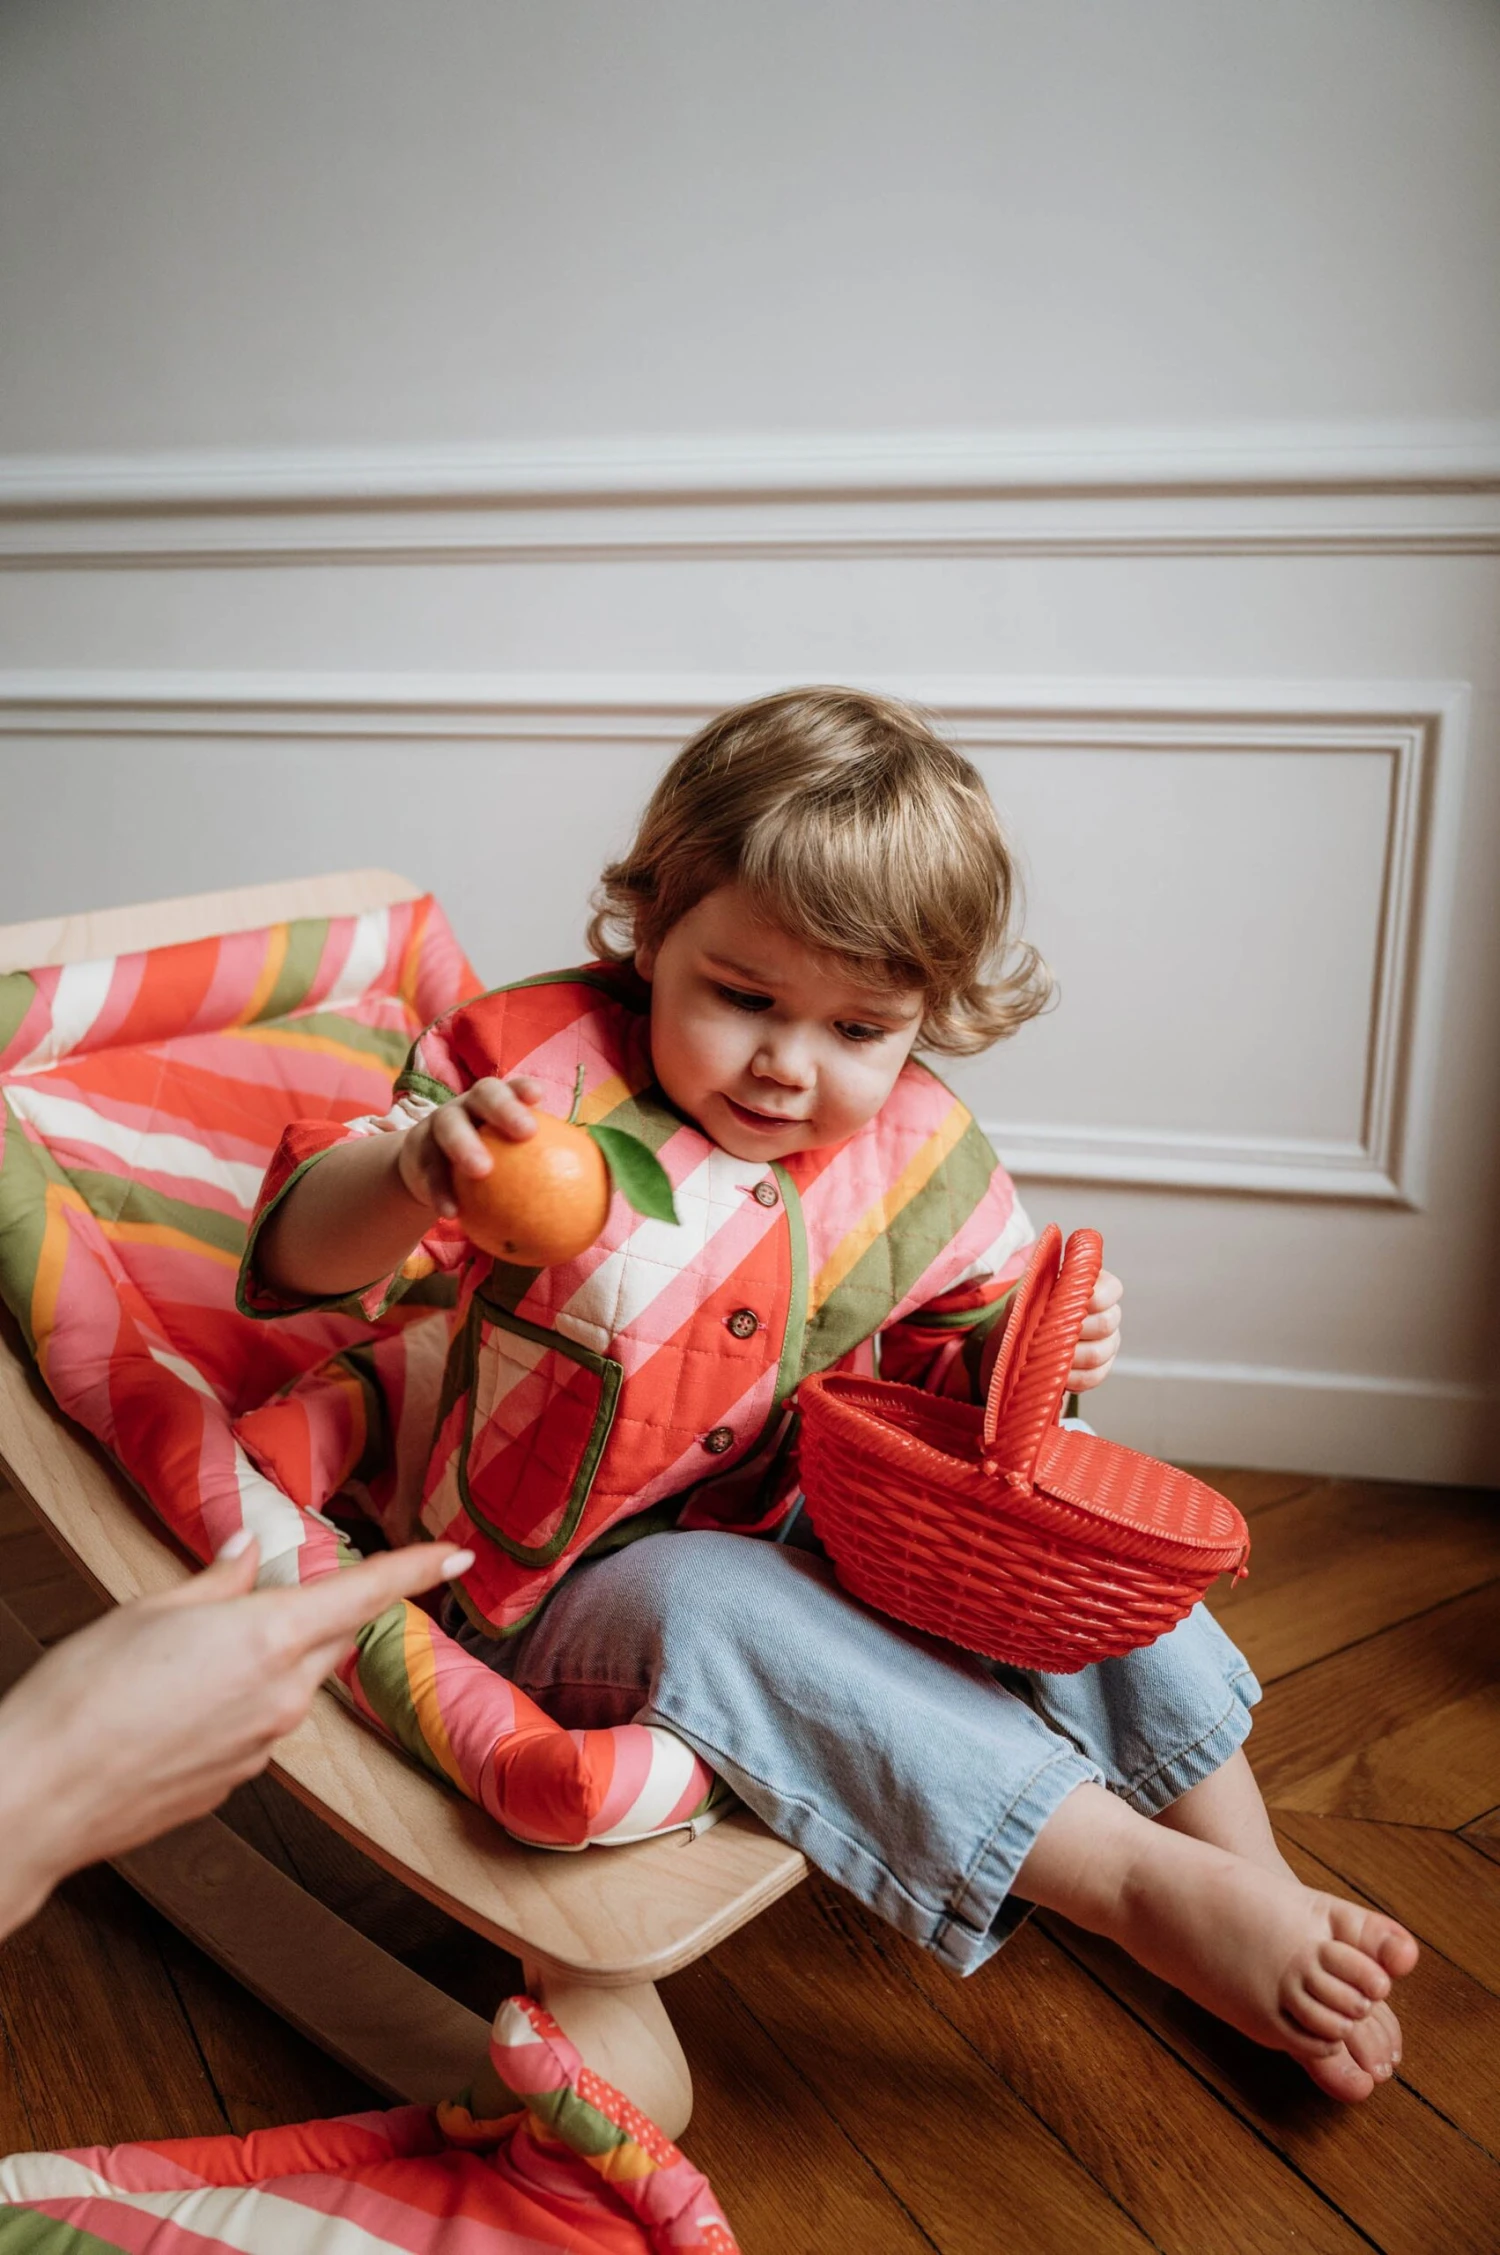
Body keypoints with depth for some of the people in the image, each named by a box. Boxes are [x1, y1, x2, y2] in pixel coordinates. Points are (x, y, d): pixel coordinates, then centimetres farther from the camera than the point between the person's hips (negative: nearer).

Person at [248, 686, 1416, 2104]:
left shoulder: (918, 1158, -5)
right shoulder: (547, 1066, -18)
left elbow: (954, 1375, 9)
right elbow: (299, 1255, -22)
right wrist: (414, 1175, -45)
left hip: (824, 1534, 4)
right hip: (582, 1592, -4)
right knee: (715, 1610, -35)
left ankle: (1251, 1875, 5)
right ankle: (1143, 1883, -29)